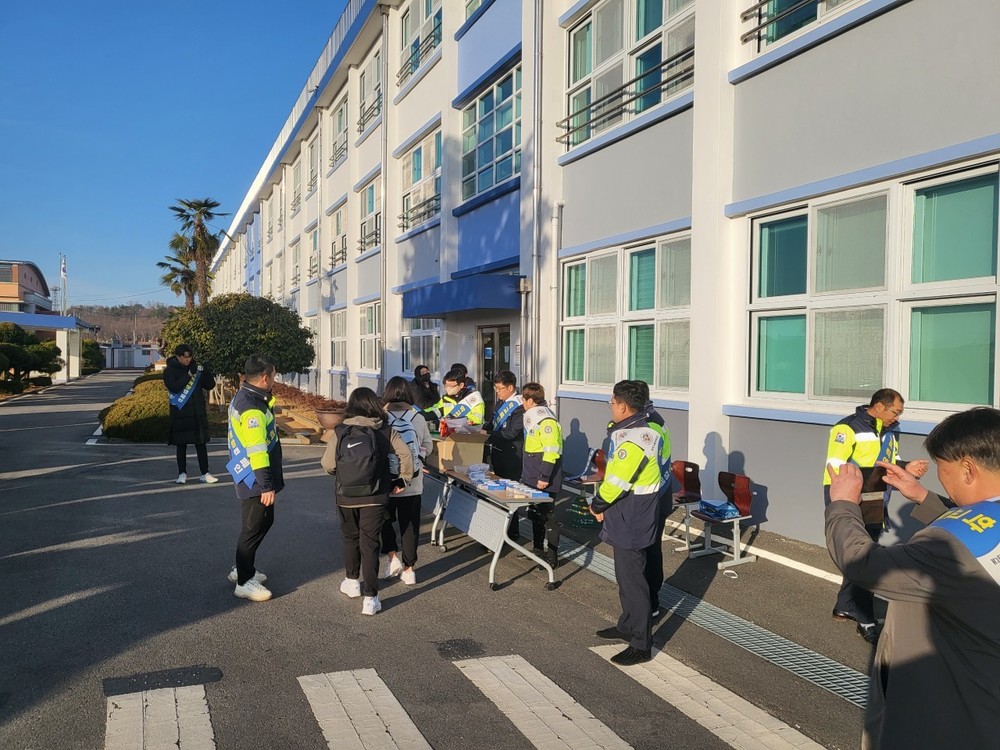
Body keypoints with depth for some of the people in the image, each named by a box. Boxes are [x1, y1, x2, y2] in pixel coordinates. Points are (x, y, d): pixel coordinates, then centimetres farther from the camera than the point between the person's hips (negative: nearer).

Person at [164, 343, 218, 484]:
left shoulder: (196, 368, 8)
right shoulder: (170, 371, -3)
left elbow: (210, 385, 7)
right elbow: (174, 387, -19)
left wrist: (207, 372, -11)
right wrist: (189, 374, -23)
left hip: (198, 413, 3)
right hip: (180, 414, -3)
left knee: (201, 443, 4)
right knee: (181, 445, 4)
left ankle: (205, 474, 8)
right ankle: (182, 474, 15)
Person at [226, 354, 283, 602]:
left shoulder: (243, 398, 9)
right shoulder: (252, 408, -24)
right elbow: (257, 451, -26)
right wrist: (267, 486, -24)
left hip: (250, 477, 10)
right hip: (255, 479, -10)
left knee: (263, 521, 20)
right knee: (255, 527, 0)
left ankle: (242, 569, 33)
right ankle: (244, 582, 11)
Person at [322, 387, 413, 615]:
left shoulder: (339, 432, -6)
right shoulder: (386, 432, -5)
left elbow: (328, 466, -7)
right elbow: (406, 454, -12)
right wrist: (402, 479, 2)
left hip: (346, 497, 1)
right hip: (375, 498, -1)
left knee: (350, 538, 22)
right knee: (370, 544, 3)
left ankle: (353, 581, 38)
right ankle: (370, 598, 1)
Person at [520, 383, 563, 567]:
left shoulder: (547, 421, -18)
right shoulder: (533, 418, 14)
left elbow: (551, 452, -24)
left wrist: (544, 477, -24)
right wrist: (526, 475, 23)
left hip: (544, 481, -10)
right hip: (532, 479, 10)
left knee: (548, 516, -2)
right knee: (534, 514, 17)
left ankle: (552, 557, 6)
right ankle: (537, 550, 29)